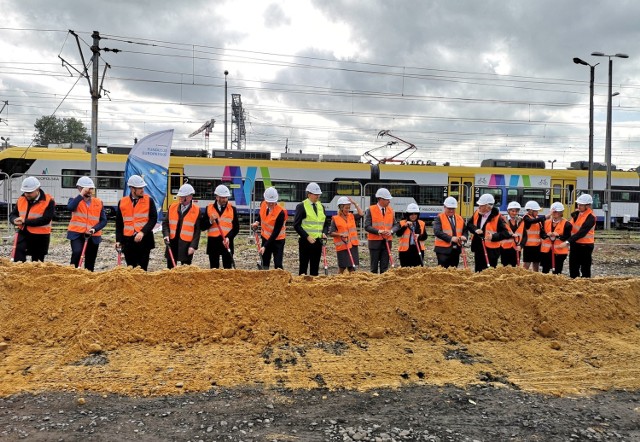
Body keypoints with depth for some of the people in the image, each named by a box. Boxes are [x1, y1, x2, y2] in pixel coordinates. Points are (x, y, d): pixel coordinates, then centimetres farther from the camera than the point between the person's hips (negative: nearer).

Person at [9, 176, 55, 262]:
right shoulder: (21, 199, 3)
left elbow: (45, 219, -23)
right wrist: (15, 220, -16)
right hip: (23, 234, 4)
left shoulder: (48, 201, -15)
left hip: (40, 237, -4)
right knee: (18, 261, -7)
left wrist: (25, 221, -25)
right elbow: (12, 214, 9)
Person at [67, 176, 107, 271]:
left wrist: (94, 229, -15)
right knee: (77, 252, -29)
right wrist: (81, 194, -21)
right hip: (77, 234, -3)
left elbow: (103, 220, 2)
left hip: (93, 236, 3)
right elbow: (70, 207, -24)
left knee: (90, 262, 10)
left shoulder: (99, 202, 6)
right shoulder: (75, 200, 2)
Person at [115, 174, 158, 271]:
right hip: (128, 240, 2)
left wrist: (142, 232, -18)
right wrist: (118, 240, 6)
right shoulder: (122, 202, 5)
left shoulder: (149, 200, 0)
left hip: (145, 239, -2)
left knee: (142, 269, 0)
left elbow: (153, 219, -6)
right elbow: (119, 223, 11)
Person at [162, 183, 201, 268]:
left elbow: (197, 230, -5)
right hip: (172, 243, 3)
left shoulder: (197, 210, -4)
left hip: (186, 245, -3)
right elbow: (165, 223, 9)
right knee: (170, 269, 11)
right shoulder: (172, 207, 6)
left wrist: (193, 246, -12)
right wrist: (166, 235, -9)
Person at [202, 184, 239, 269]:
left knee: (228, 268, 1)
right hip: (213, 242, 1)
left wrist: (228, 237, -14)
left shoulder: (232, 209, 4)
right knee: (214, 268, 7)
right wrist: (210, 221, -16)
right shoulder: (209, 208, 5)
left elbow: (236, 228, 0)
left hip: (227, 242, -1)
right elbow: (203, 227, 2)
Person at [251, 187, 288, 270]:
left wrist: (265, 246, -26)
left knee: (278, 265, -9)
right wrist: (257, 222, 0)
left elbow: (276, 232, -25)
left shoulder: (280, 212, -27)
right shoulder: (263, 204, -9)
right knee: (265, 264, 12)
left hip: (277, 240, -6)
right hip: (265, 238, 6)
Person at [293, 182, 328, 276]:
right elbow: (296, 225, -9)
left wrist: (324, 233, -1)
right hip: (305, 241, -5)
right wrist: (307, 236, -17)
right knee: (304, 266, 1)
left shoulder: (321, 206, 13)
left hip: (318, 241, 5)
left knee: (315, 267, 9)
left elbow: (325, 223, 20)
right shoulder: (301, 206, -5)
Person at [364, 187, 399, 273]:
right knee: (374, 266, 3)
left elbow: (396, 225, 9)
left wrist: (391, 231, -12)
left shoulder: (391, 210, 9)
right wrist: (379, 231, -21)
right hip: (375, 241, -4)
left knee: (384, 266, 5)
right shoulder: (370, 210, -5)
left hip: (387, 241, 4)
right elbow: (367, 227, -11)